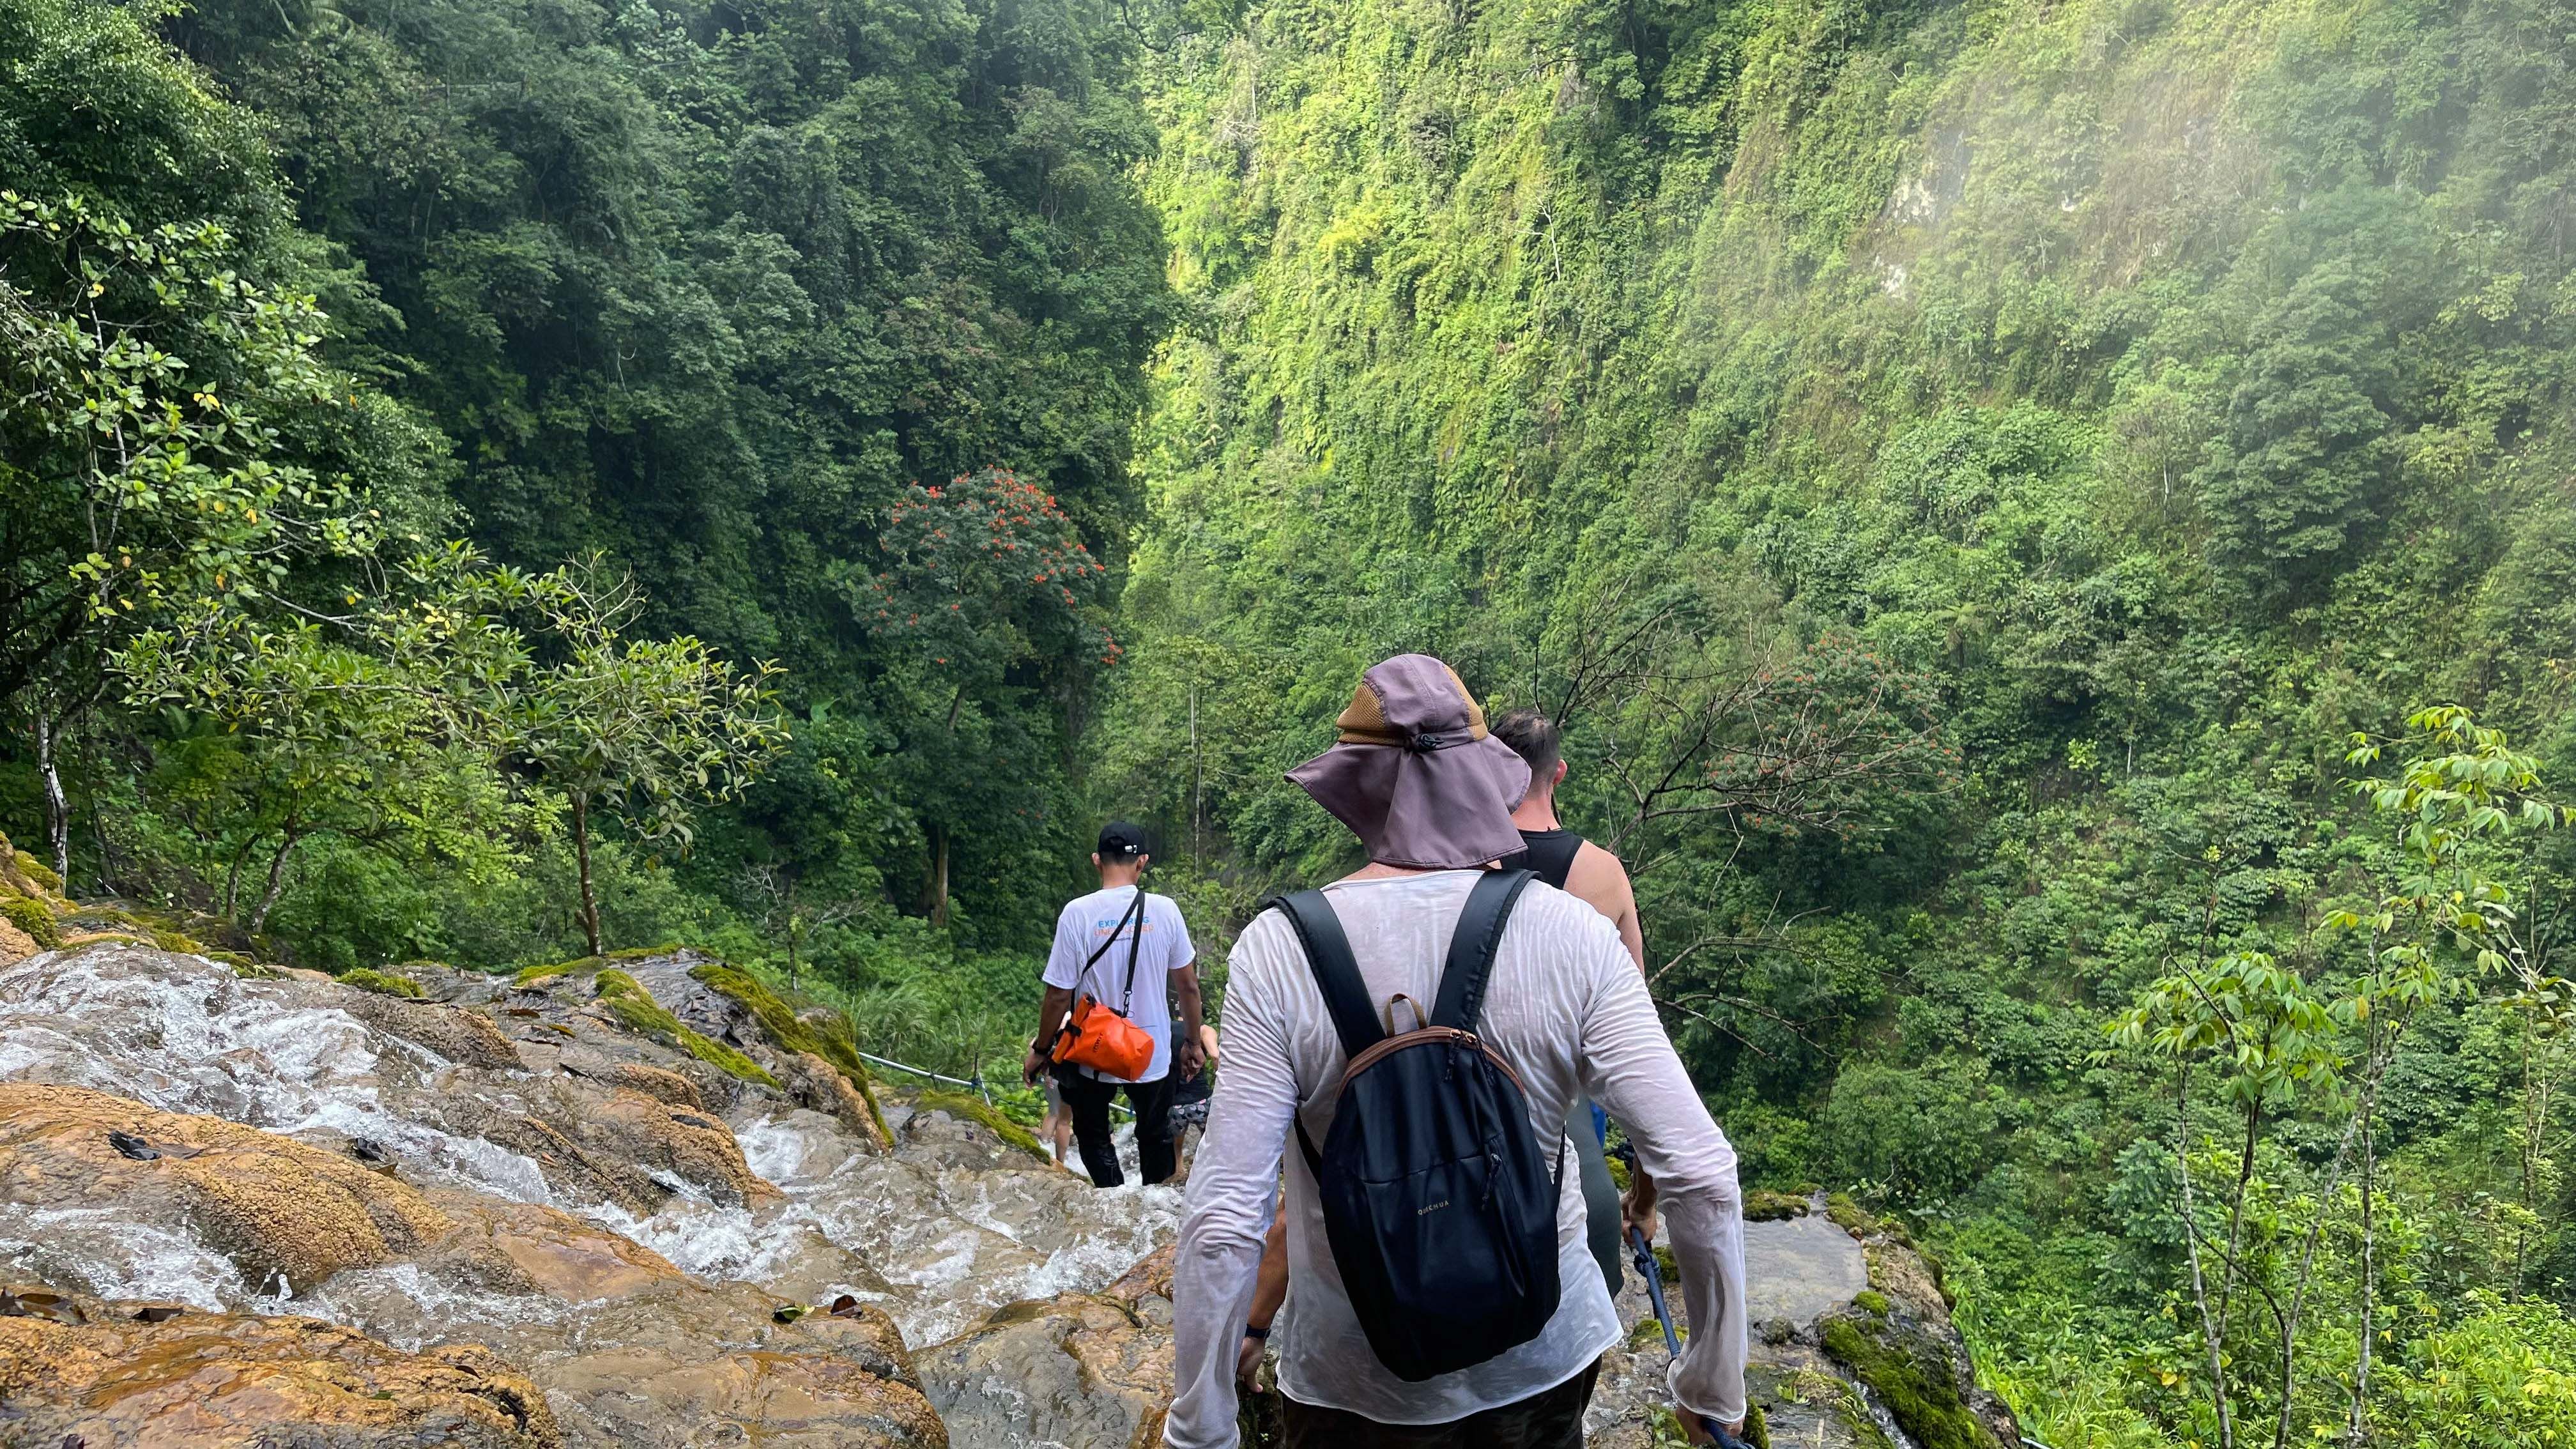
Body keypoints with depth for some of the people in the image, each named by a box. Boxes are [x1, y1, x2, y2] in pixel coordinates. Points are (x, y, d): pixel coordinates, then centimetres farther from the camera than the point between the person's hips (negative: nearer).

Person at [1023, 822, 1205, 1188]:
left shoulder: (1077, 913, -16)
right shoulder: (1165, 910, -10)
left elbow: (1059, 995, -13)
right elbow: (1188, 985, -3)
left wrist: (1040, 1051, 1)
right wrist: (1193, 1043, 10)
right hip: (1154, 1054, 2)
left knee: (1094, 1137, 18)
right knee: (1155, 1136, 24)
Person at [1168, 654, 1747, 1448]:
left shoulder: (1277, 950, -17)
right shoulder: (1574, 937, -14)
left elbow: (1223, 1223, -18)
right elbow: (1702, 1174, -15)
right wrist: (1714, 1384, -1)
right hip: (1544, 1366, 2)